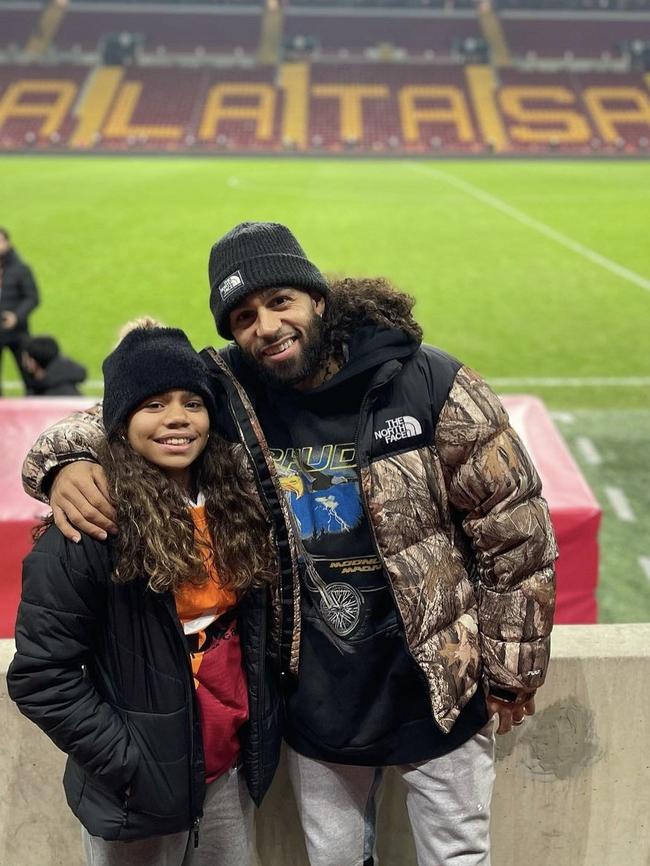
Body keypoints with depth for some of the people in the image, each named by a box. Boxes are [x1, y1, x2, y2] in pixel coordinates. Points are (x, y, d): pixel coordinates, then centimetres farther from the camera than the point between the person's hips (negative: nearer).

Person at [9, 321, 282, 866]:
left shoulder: (232, 505, -1)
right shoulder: (91, 527, -18)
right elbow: (40, 676, -17)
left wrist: (261, 732, 5)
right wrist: (128, 762, -17)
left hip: (231, 766, 5)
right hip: (141, 787, -5)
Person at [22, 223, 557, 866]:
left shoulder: (430, 385, -17)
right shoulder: (226, 395, -11)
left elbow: (515, 532, -10)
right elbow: (115, 419, 1)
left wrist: (512, 672, -3)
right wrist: (65, 462, -23)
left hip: (439, 692, -2)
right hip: (316, 699, 2)